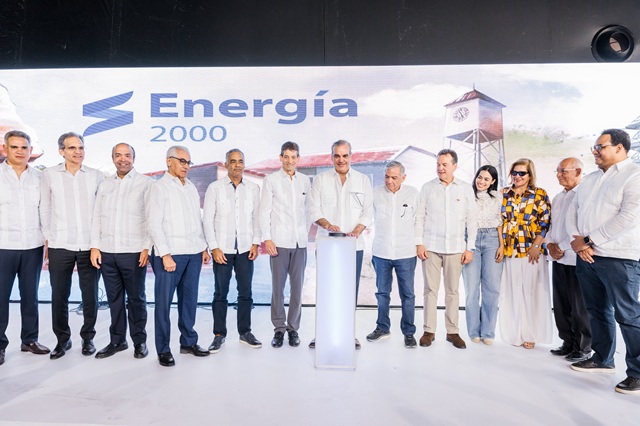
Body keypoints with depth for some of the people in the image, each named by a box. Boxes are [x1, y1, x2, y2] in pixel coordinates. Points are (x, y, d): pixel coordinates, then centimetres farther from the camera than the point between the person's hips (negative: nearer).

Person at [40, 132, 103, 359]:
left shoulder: (96, 175, 4)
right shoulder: (49, 174, 4)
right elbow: (45, 209, 8)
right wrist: (48, 238, 5)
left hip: (90, 246, 0)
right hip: (59, 246, 0)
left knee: (90, 296, 6)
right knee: (59, 296, 7)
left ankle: (88, 337, 23)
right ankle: (62, 339, 24)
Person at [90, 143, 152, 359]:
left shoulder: (146, 183, 0)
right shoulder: (104, 185, 15)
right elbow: (97, 217, 14)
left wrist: (147, 247, -11)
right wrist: (95, 246, 5)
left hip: (134, 252, -4)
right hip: (107, 252, 4)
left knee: (136, 298, 4)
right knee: (114, 299, 11)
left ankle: (139, 341, 17)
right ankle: (117, 340, 23)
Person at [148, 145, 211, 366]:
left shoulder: (191, 187, 16)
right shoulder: (160, 187, -2)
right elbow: (154, 223, -8)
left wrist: (204, 247, 12)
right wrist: (165, 255, -14)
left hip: (194, 253, 6)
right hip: (170, 254, -6)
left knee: (190, 299, 11)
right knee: (164, 302, 0)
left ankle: (188, 342, 23)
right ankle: (163, 349, 11)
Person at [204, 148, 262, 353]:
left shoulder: (253, 188, 5)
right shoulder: (215, 188, -1)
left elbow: (257, 218, 7)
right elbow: (207, 219, -2)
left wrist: (255, 243, -1)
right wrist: (214, 247, -7)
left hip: (246, 249, 2)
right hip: (222, 249, -2)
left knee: (245, 293, 8)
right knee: (220, 294, 6)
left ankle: (245, 332, 22)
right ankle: (219, 335, 19)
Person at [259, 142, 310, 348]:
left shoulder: (305, 180, 10)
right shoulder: (271, 180, 3)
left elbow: (308, 209, 15)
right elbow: (264, 211, 0)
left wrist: (306, 232, 8)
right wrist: (267, 238, -7)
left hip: (300, 242, 3)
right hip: (279, 241, -2)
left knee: (297, 287, 6)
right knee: (278, 288, 1)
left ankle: (293, 328, 18)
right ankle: (279, 329, 14)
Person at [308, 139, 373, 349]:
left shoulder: (363, 180, 9)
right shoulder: (320, 179, 7)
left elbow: (368, 211, 5)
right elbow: (314, 210, 1)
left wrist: (357, 230, -12)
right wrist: (327, 224, -18)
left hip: (355, 244, 1)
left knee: (351, 289, 4)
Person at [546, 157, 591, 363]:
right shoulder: (557, 198, 17)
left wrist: (563, 247, -14)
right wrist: (550, 245, 2)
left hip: (576, 259, -7)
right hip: (558, 259, 7)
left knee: (580, 306, 2)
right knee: (561, 304, 11)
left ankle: (583, 347, 15)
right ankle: (568, 342, 24)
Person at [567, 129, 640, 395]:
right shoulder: (590, 179, 17)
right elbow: (574, 211, 13)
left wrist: (589, 240, -14)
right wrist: (576, 240, -5)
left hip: (618, 258, -7)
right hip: (585, 256, 7)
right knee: (597, 311, 15)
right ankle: (603, 359, 28)